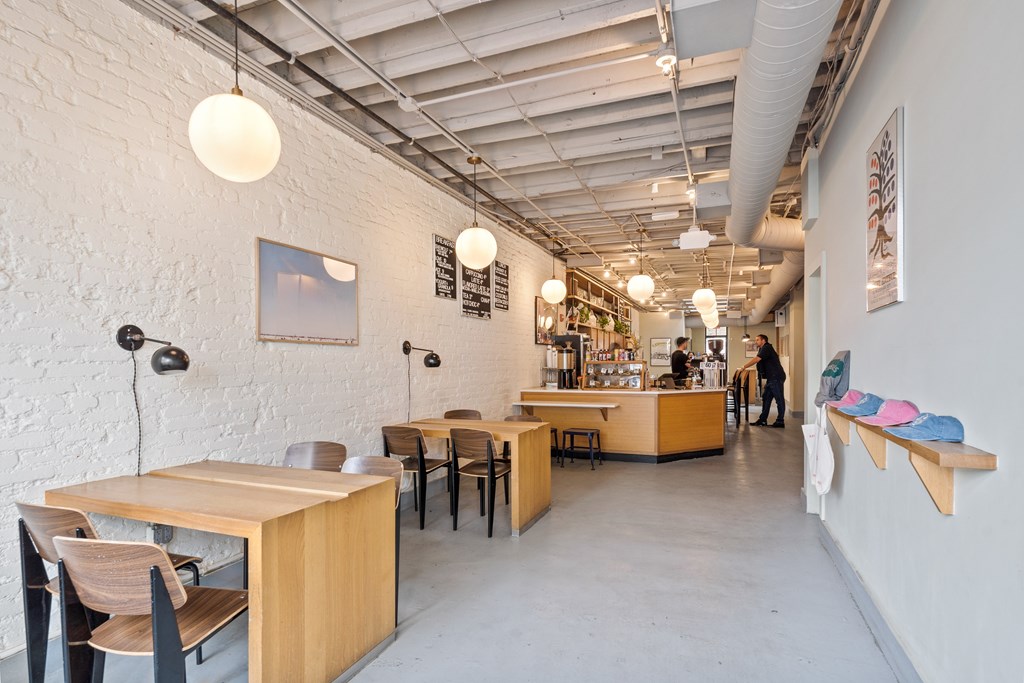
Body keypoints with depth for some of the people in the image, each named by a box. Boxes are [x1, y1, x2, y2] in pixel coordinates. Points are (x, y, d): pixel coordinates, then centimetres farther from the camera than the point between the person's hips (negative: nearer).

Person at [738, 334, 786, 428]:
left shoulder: (766, 348, -12)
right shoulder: (762, 349, 20)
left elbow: (756, 359, -21)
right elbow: (757, 360, 16)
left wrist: (744, 367, -20)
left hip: (776, 378, -11)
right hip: (771, 378, 11)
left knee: (779, 399, -4)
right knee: (766, 398, 11)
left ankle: (780, 421, 1)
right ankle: (762, 420, 14)